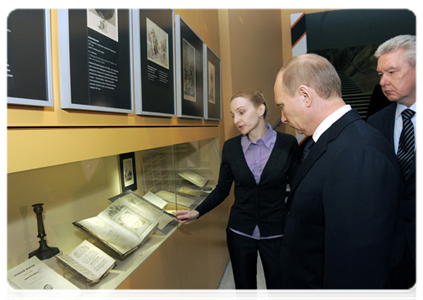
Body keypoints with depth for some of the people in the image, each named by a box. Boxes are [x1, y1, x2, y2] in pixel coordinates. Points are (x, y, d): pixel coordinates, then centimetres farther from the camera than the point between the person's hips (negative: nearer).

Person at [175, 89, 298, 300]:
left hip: (275, 233, -1)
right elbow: (222, 189, 5)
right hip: (240, 233, 2)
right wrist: (197, 213, -6)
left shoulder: (287, 144, -9)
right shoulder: (231, 147, -3)